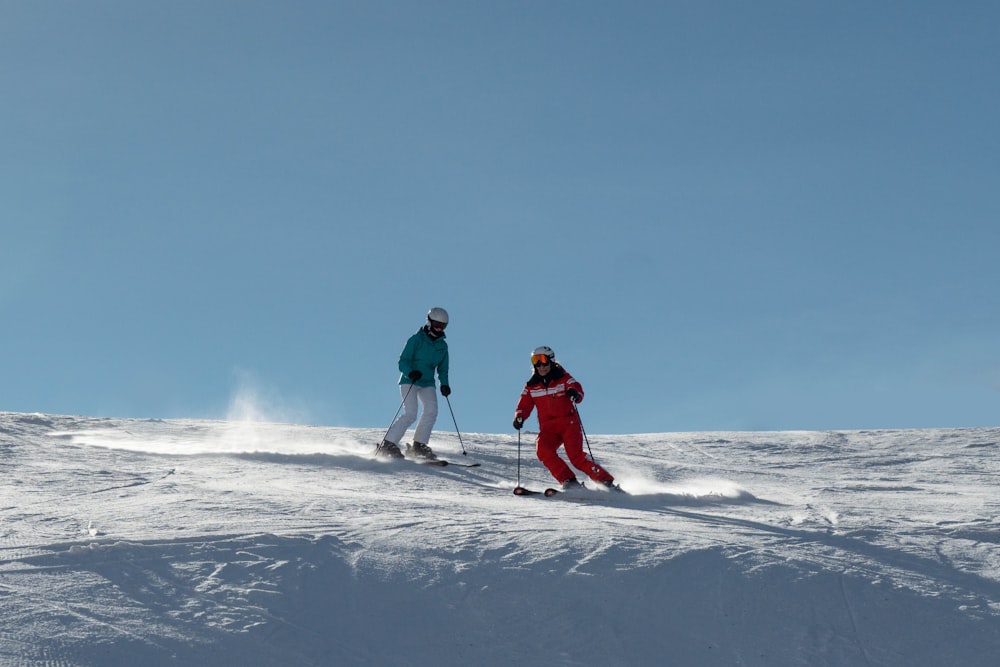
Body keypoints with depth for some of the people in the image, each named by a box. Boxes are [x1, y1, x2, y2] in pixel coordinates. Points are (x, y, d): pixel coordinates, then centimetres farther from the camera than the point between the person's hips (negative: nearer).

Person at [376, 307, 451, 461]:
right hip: (409, 381, -5)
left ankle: (419, 445, -9)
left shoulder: (442, 346, 9)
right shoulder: (416, 340, -8)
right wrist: (410, 372, -32)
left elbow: (442, 369, 17)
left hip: (427, 383, 5)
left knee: (431, 410, -17)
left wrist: (444, 384, -1)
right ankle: (388, 445, -13)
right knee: (410, 414, -19)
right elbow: (403, 362, -12)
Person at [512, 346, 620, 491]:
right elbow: (524, 405, 13)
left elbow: (578, 389, -14)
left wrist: (574, 393, -38)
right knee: (542, 450, -27)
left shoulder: (563, 378, 0)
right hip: (548, 428, 3)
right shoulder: (531, 386, 11)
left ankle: (606, 481, -13)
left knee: (576, 456, -22)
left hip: (569, 423, -3)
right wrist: (519, 417, -9)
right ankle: (568, 481, -21)